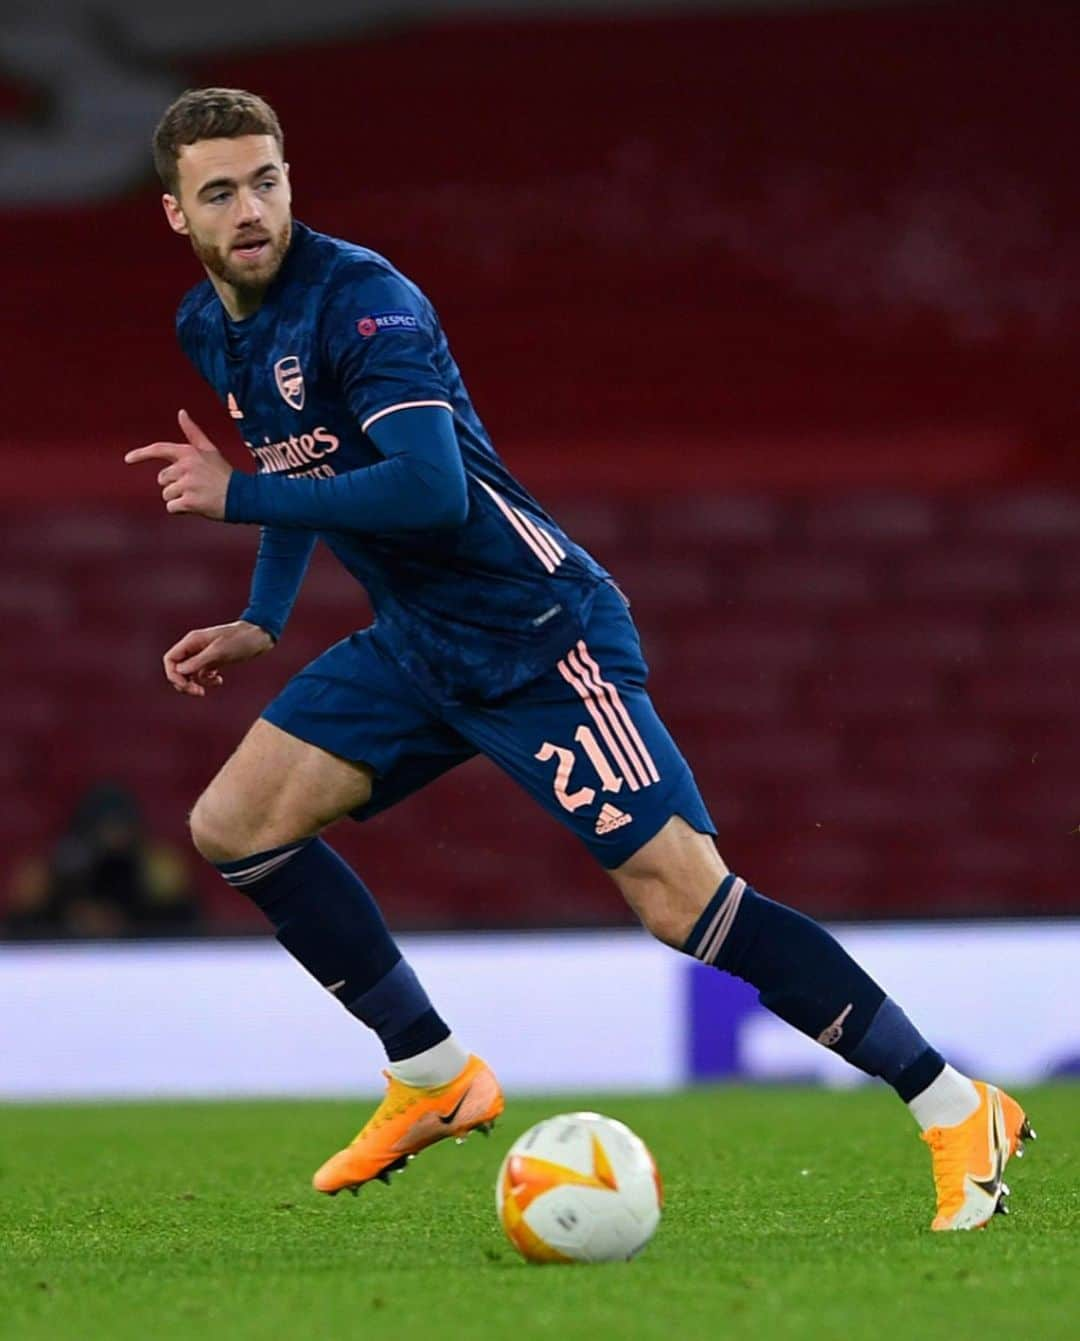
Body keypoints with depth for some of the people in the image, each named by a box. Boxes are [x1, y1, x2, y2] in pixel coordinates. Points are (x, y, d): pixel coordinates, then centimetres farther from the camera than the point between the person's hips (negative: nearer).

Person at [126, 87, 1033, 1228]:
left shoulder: (360, 300, -20)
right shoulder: (209, 329, 8)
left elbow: (428, 490, -31)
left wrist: (236, 497, -22)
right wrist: (261, 621, 14)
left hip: (533, 631, -9)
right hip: (414, 648, 9)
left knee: (684, 896, -17)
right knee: (232, 825, 1)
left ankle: (956, 1111, -12)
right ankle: (435, 1079, 14)